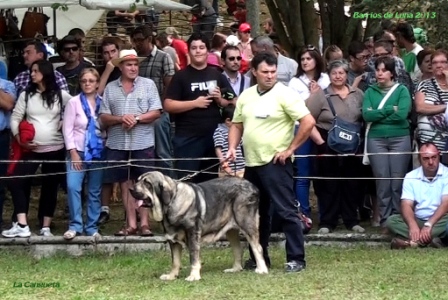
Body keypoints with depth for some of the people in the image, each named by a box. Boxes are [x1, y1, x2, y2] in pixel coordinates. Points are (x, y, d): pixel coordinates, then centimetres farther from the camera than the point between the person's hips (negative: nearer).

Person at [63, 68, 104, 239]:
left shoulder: (103, 103, 5)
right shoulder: (74, 102, 0)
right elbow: (67, 129, -3)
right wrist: (73, 152, -9)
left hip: (97, 153, 2)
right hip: (77, 151, -2)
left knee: (94, 191, 4)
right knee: (73, 187, -15)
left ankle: (92, 227, 11)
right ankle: (75, 225, -7)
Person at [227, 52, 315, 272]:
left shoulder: (284, 94, -9)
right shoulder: (246, 96, 11)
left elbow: (308, 122, -15)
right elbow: (237, 125, 20)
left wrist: (290, 149, -12)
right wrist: (232, 147, 3)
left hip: (275, 162, -7)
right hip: (251, 163, 7)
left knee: (286, 211, -7)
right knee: (255, 212, 14)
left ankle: (296, 259, -4)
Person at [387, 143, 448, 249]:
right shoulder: (411, 177, 4)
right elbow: (407, 205, -5)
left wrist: (429, 225, -30)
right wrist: (413, 226, -27)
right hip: (418, 220, 4)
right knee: (391, 221, -21)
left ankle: (413, 240, -40)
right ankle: (430, 239, -37)